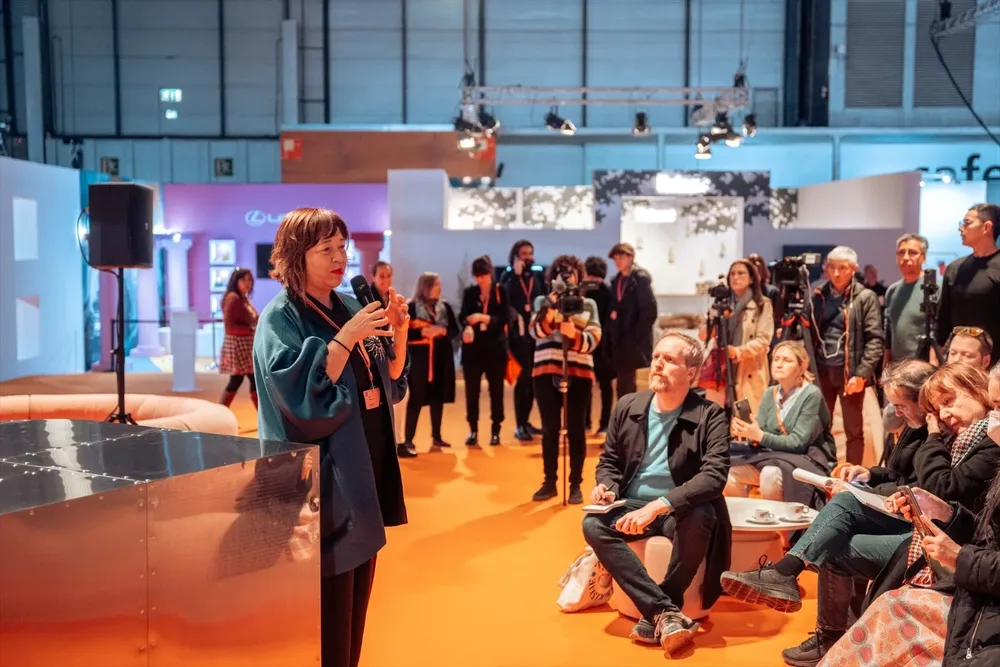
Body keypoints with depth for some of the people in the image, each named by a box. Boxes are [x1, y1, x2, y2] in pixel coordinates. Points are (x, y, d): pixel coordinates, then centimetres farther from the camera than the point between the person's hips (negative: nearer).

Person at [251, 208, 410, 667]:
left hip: (366, 468, 7)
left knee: (356, 593, 16)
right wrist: (348, 336, -26)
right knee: (328, 603, -1)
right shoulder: (280, 317, -11)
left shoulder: (350, 307, 9)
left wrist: (399, 333, -6)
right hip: (323, 479, -7)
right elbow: (299, 393, -23)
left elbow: (390, 383, 11)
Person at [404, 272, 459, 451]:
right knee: (416, 398, -3)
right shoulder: (412, 307, -5)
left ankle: (436, 436, 18)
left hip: (442, 358, 5)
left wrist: (442, 330, -12)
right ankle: (408, 438, 1)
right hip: (419, 358, -4)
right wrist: (422, 332, -20)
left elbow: (455, 331, 6)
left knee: (438, 397, 8)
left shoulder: (445, 306, 9)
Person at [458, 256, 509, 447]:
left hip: (495, 346, -2)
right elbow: (462, 316, -5)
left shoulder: (501, 292, -1)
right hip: (473, 347, 2)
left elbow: (504, 318, -8)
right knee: (471, 389, 2)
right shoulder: (469, 292, 5)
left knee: (496, 389, 3)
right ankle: (473, 430, 11)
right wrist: (467, 326, -28)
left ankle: (495, 431, 11)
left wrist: (484, 318, -23)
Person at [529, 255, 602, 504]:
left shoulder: (588, 304, 9)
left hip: (579, 372, 0)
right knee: (549, 429, 3)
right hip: (547, 371, 0)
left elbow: (593, 340, -2)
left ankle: (576, 484, 8)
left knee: (576, 429, 1)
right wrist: (551, 309, -23)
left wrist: (574, 334, -21)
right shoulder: (543, 301, 9)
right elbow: (536, 331, -8)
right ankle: (549, 482, 13)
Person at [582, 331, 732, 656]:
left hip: (681, 511, -3)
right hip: (631, 507, 3)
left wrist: (659, 505, -34)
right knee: (593, 524, -26)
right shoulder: (627, 406, 2)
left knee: (701, 518, -36)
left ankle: (656, 616, -18)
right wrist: (606, 485, -12)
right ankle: (666, 612, -28)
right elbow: (609, 460, 13)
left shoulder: (710, 415, -10)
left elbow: (715, 475, -23)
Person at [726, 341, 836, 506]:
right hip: (773, 455, 6)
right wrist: (747, 433, -22)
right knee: (731, 472, -17)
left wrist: (760, 435, -28)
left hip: (808, 459, -5)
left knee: (770, 474, -35)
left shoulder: (811, 394, -13)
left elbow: (798, 443, -18)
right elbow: (759, 439, 1)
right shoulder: (770, 393, 5)